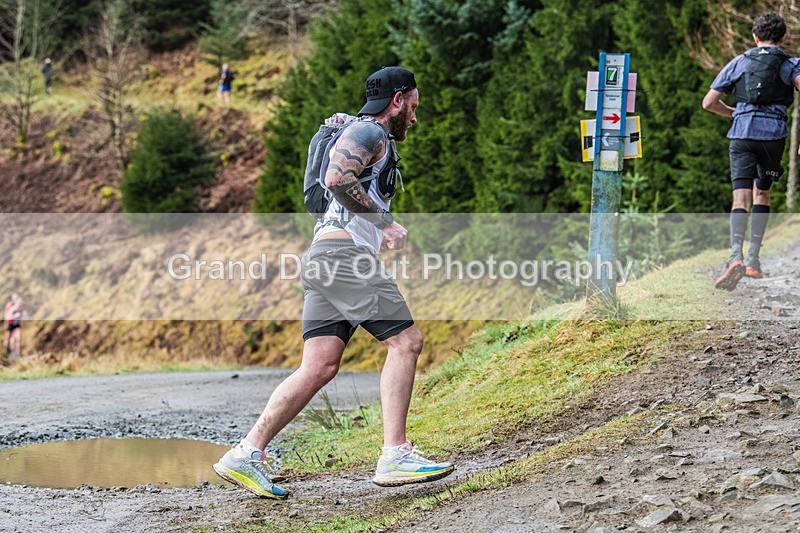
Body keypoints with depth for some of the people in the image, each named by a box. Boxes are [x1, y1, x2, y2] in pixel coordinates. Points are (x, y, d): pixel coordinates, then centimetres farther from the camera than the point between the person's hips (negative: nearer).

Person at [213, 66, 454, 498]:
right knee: (405, 340, -10)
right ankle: (394, 455, -15)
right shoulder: (368, 132, -1)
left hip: (324, 260, 10)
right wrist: (384, 223, -14)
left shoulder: (370, 138, 32)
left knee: (318, 368, -1)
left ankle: (246, 454, -7)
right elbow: (337, 177, -20)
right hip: (344, 251, -10)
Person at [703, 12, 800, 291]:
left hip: (742, 134, 0)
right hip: (774, 134, 0)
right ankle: (753, 260, 17)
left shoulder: (739, 62, 16)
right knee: (762, 194, 20)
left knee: (741, 199, -9)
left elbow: (709, 103, 15)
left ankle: (736, 257, -32)